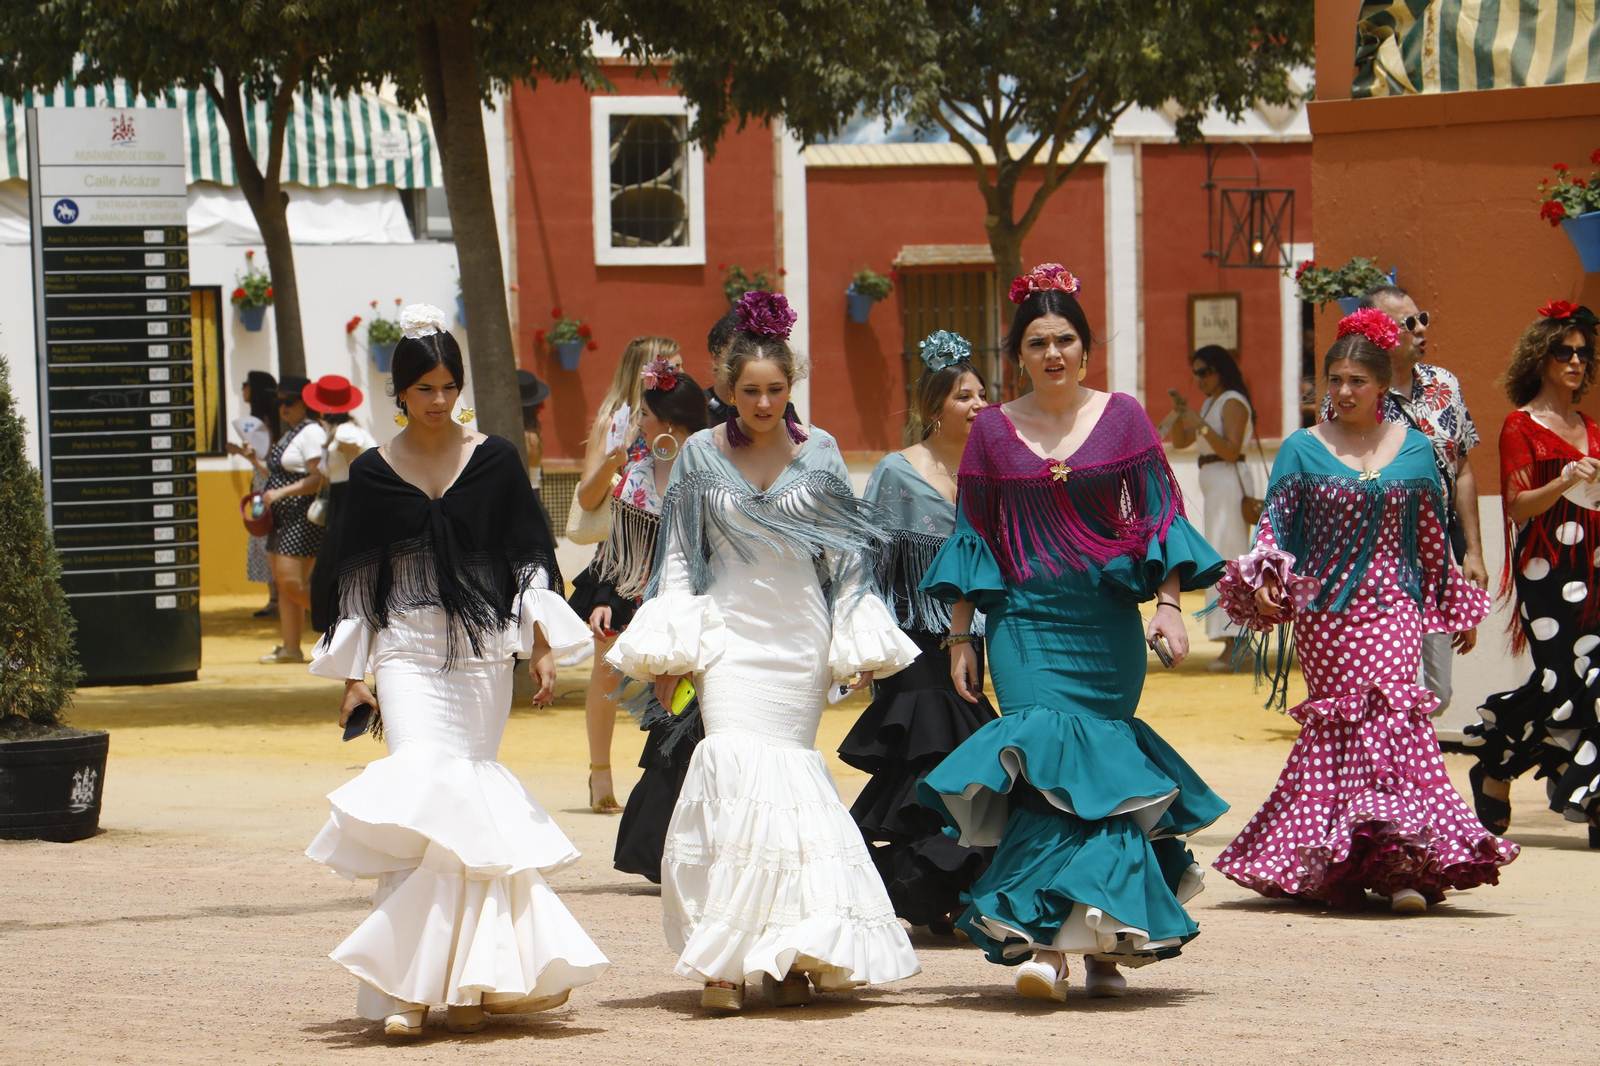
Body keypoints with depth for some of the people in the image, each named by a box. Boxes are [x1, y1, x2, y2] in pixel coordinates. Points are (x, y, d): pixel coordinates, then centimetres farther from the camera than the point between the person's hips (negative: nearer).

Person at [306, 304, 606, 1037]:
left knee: (471, 801, 2)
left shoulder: (495, 461, 5)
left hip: (484, 651, 1)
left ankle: (467, 980, 8)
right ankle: (407, 983, -18)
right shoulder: (372, 473, 6)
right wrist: (354, 675, 6)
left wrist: (541, 646, -1)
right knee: (422, 796, -16)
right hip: (408, 653, -1)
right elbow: (357, 578, 9)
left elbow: (530, 556, 7)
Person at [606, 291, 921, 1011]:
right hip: (730, 631, -1)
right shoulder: (701, 456, 4)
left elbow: (845, 553, 10)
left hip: (801, 636, 2)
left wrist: (860, 646, 6)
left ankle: (788, 956, 6)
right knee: (736, 768, -17)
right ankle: (722, 959, -20)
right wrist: (667, 653, 2)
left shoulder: (818, 451, 6)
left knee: (791, 774, -1)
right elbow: (679, 557, 8)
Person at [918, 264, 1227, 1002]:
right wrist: (960, 635, 9)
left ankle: (1100, 945, 8)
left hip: (1107, 625, 0)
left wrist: (1167, 601, -3)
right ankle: (1047, 939, -19)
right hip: (1026, 622, 0)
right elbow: (972, 537, 11)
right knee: (1051, 759, -16)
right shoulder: (993, 431, 7)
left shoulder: (1122, 418, 5)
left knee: (1100, 765, -1)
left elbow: (1160, 514, 6)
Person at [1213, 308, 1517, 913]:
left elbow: (1431, 542, 16)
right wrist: (1265, 578, -14)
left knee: (1390, 714, -14)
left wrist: (1457, 609, 21)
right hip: (1324, 609, 0)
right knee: (1336, 722, -3)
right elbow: (1274, 525, 4)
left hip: (1392, 607, 0)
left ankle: (1403, 863, -19)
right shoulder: (1303, 450, 5)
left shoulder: (1413, 451, 8)